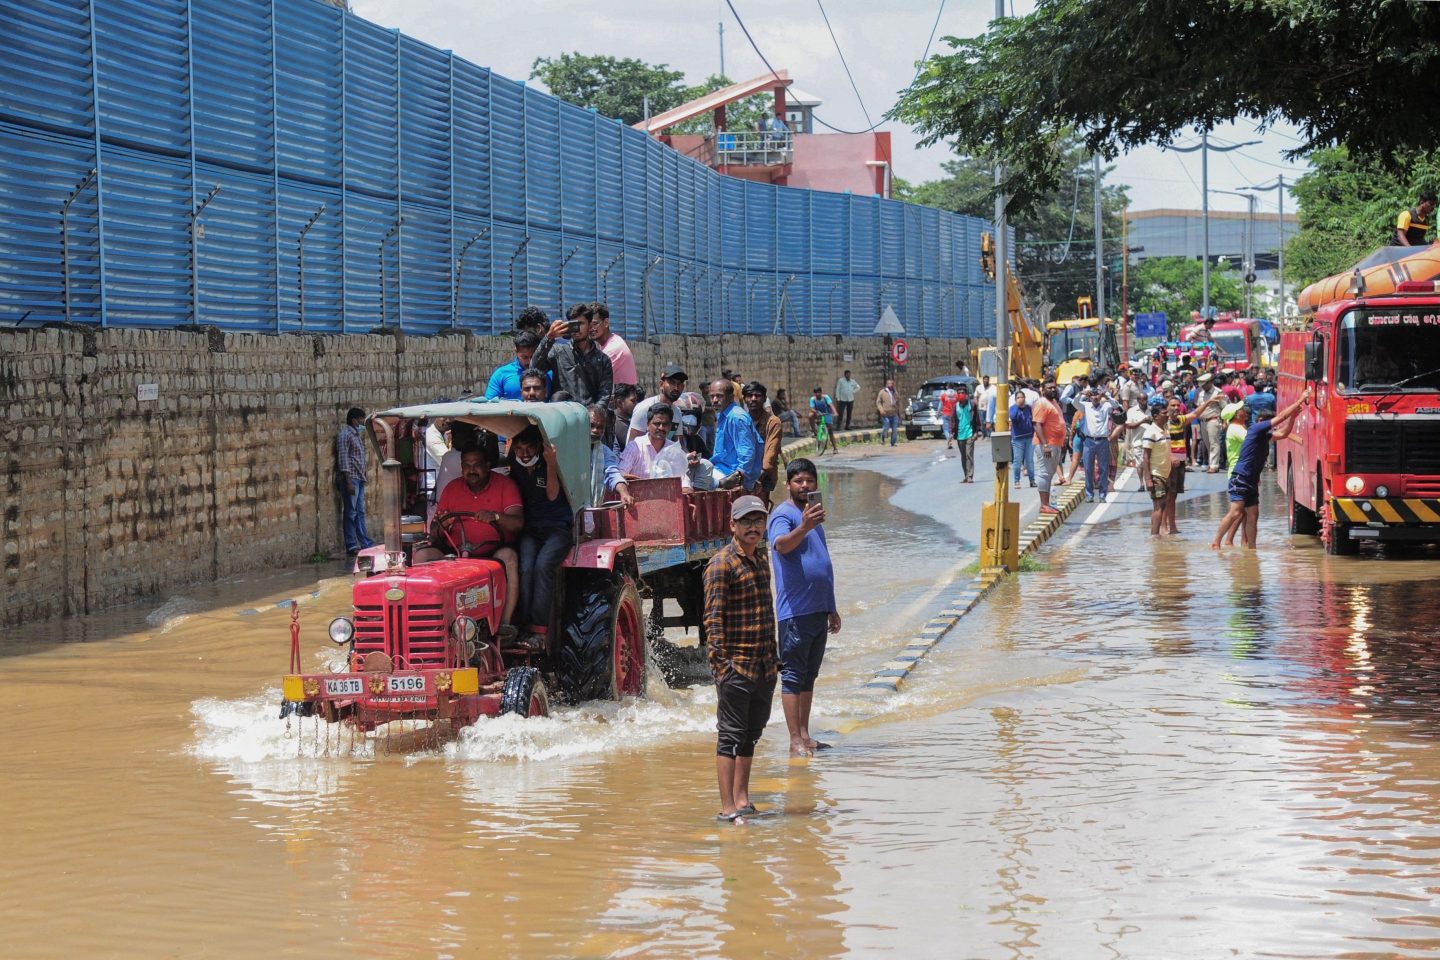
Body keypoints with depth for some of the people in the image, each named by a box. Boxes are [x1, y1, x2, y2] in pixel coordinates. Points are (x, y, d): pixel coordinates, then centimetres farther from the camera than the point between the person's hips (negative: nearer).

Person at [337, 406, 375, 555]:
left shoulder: (357, 434, 19)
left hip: (359, 478, 9)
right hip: (351, 477, -9)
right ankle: (351, 547, -3)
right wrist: (348, 481, -19)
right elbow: (343, 459, -15)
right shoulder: (344, 435, -9)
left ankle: (365, 543, 11)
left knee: (360, 512, 9)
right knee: (350, 513, -5)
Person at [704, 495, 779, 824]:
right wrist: (721, 662, -20)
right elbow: (713, 618, -15)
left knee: (752, 732, 13)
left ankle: (741, 798, 22)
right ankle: (727, 808, -5)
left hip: (764, 665, 8)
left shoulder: (762, 559, 14)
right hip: (735, 665, -8)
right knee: (731, 735, -6)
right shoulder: (721, 564, -11)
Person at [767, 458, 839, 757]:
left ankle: (805, 735, 17)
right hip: (795, 610, -9)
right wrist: (804, 527, -51)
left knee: (809, 675, 12)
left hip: (818, 608, 9)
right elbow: (781, 545, -33)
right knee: (793, 675, -7)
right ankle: (795, 741, -8)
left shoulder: (813, 515, 19)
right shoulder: (783, 515, -9)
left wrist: (832, 608, 28)